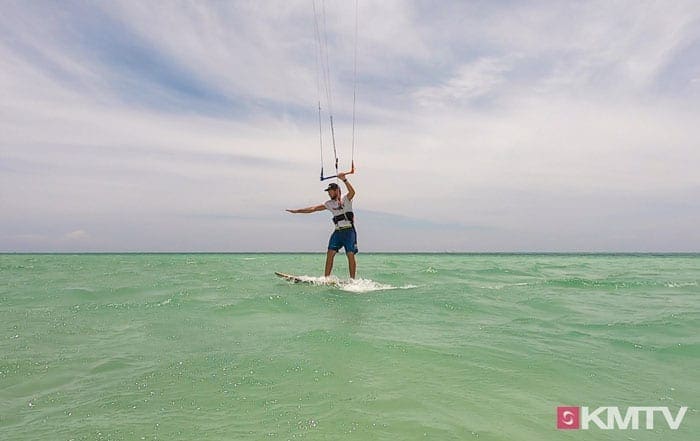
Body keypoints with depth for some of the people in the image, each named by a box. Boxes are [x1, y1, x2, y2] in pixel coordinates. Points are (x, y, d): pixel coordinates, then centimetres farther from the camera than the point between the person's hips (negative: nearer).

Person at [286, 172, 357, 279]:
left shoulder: (346, 199, 0)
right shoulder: (329, 203, 14)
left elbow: (352, 192, -22)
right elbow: (313, 208, 13)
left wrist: (344, 180, -33)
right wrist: (297, 210, 11)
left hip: (349, 231, -5)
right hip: (338, 232, 5)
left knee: (350, 255, -9)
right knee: (330, 253, -4)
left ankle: (352, 280, -6)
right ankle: (326, 278, -1)